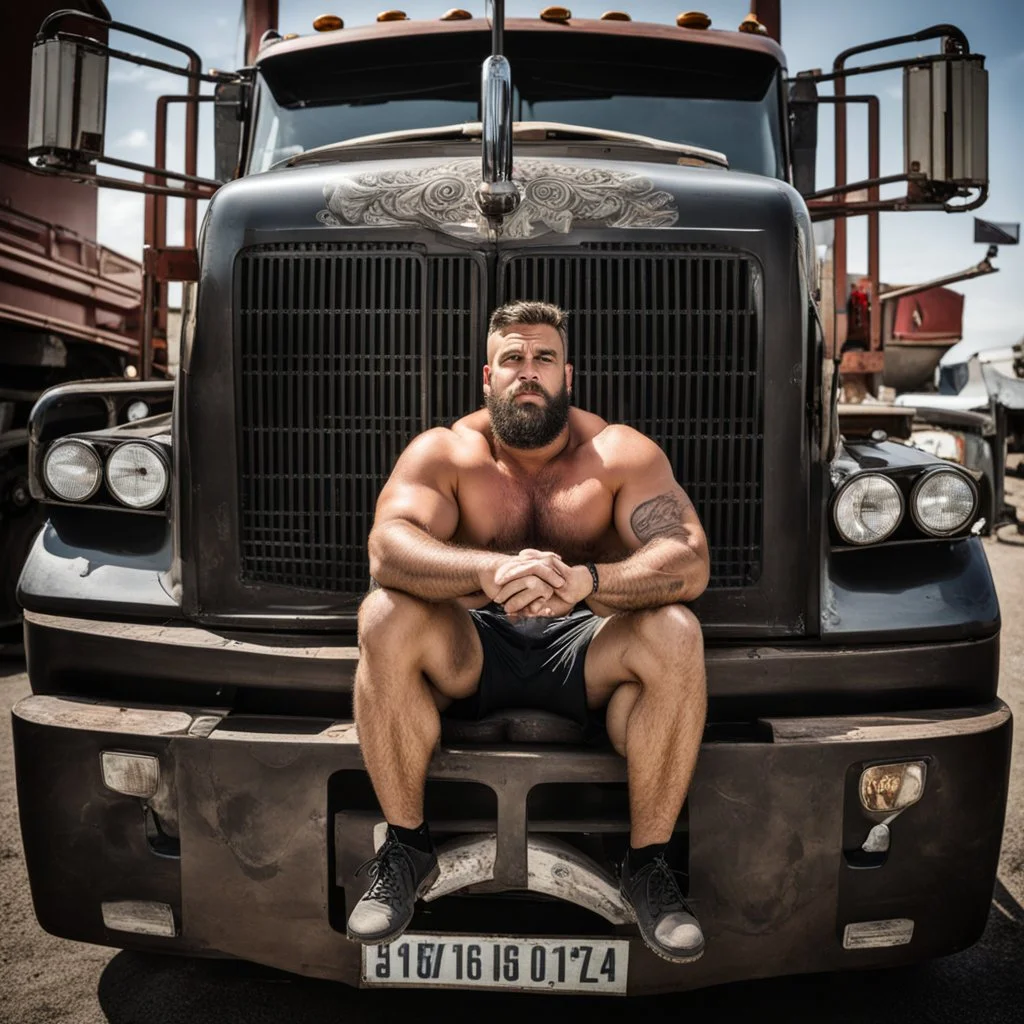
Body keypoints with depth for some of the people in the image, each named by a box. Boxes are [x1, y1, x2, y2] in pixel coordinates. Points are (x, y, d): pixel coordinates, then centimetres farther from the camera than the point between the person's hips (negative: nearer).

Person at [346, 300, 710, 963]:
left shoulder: (620, 453, -4)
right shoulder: (445, 451, -3)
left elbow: (690, 561, -18)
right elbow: (387, 549, -22)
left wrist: (584, 580, -38)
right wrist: (489, 572, -42)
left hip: (581, 644, 0)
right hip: (472, 648, 1)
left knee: (675, 634, -29)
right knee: (385, 617, -28)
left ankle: (648, 862, -10)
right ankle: (407, 848, -10)